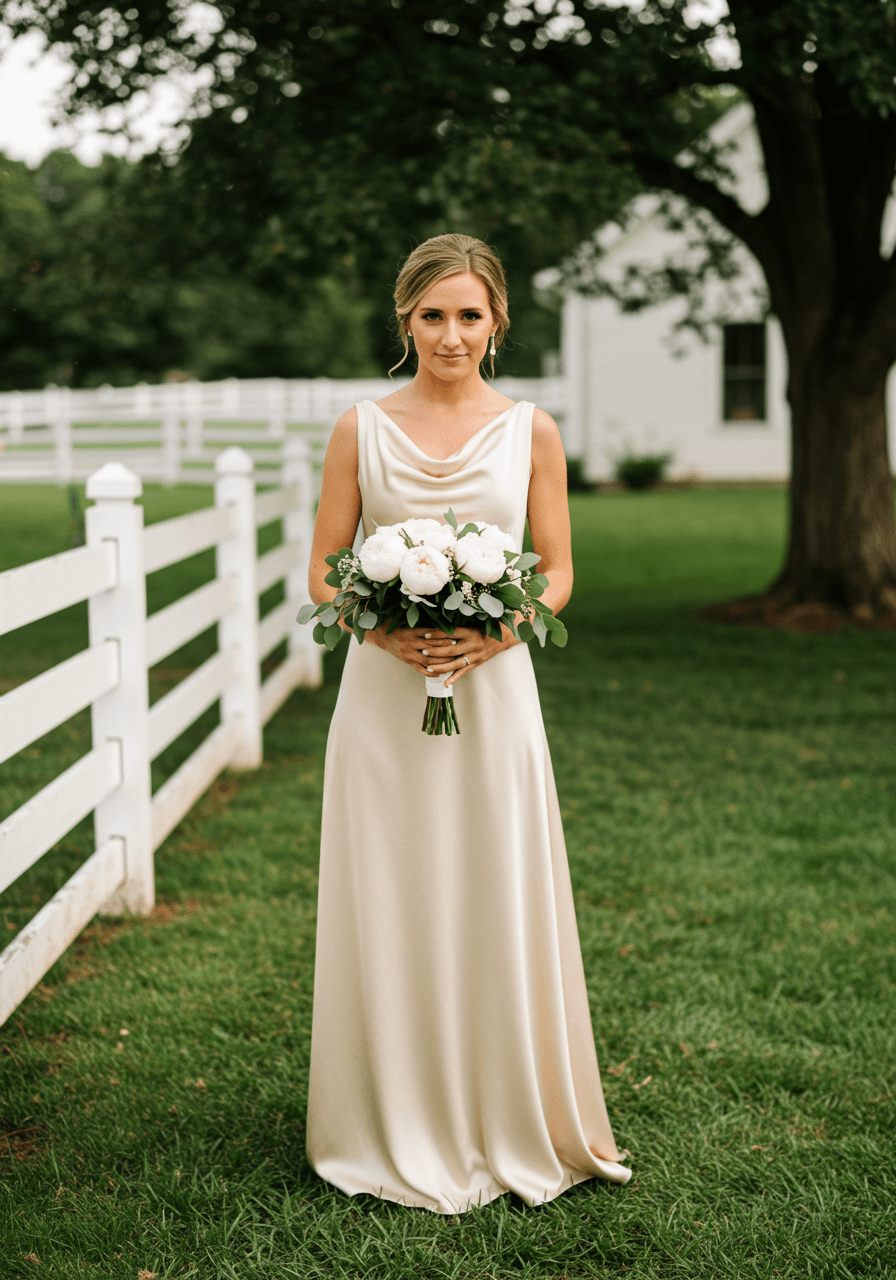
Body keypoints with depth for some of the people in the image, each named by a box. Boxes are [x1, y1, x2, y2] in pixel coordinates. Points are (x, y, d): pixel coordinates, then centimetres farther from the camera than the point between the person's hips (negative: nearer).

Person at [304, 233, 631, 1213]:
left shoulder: (531, 431, 4)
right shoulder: (362, 429, 3)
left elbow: (556, 574, 6)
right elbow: (323, 572, 4)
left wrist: (492, 634, -13)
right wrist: (387, 631, -14)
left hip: (494, 691, 0)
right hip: (384, 693, 0)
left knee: (501, 905, 5)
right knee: (388, 909, 4)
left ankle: (517, 1122, 21)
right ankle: (399, 1131, 19)